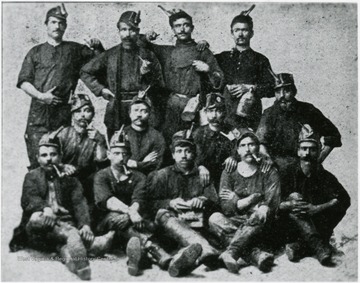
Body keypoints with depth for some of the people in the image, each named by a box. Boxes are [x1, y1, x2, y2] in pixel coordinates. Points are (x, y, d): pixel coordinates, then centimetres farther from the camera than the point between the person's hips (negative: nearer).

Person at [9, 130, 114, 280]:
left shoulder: (70, 179, 19)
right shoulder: (32, 176, 18)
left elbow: (79, 203, 3)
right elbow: (28, 199, -2)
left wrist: (85, 224, -19)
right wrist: (45, 208, -26)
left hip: (65, 224, 2)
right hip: (37, 231, -1)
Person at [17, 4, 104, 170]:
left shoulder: (74, 49, 16)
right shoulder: (36, 52, 15)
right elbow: (23, 81, 9)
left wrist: (97, 47, 0)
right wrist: (40, 95, -7)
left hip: (63, 111, 0)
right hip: (38, 112, 0)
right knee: (37, 158, -4)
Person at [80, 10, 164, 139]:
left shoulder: (147, 55, 7)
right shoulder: (109, 55, 8)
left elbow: (158, 86, 7)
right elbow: (85, 72, 16)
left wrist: (146, 74, -11)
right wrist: (100, 89, 6)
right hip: (116, 112, 1)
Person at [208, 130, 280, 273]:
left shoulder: (269, 172, 6)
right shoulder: (229, 172, 9)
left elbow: (272, 204, -9)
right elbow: (226, 207, -2)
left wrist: (236, 201, -5)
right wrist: (253, 198, -12)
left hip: (259, 225, -2)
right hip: (233, 222, 2)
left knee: (263, 212, -33)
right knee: (214, 219, -27)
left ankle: (230, 253, -46)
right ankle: (256, 254, -42)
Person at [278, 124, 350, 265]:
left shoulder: (325, 176, 0)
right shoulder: (289, 172, -3)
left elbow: (344, 200, -16)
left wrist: (317, 209, -27)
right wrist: (289, 204, -31)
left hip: (317, 224, 1)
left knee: (337, 210, -22)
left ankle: (300, 246, -31)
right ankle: (320, 247, -40)